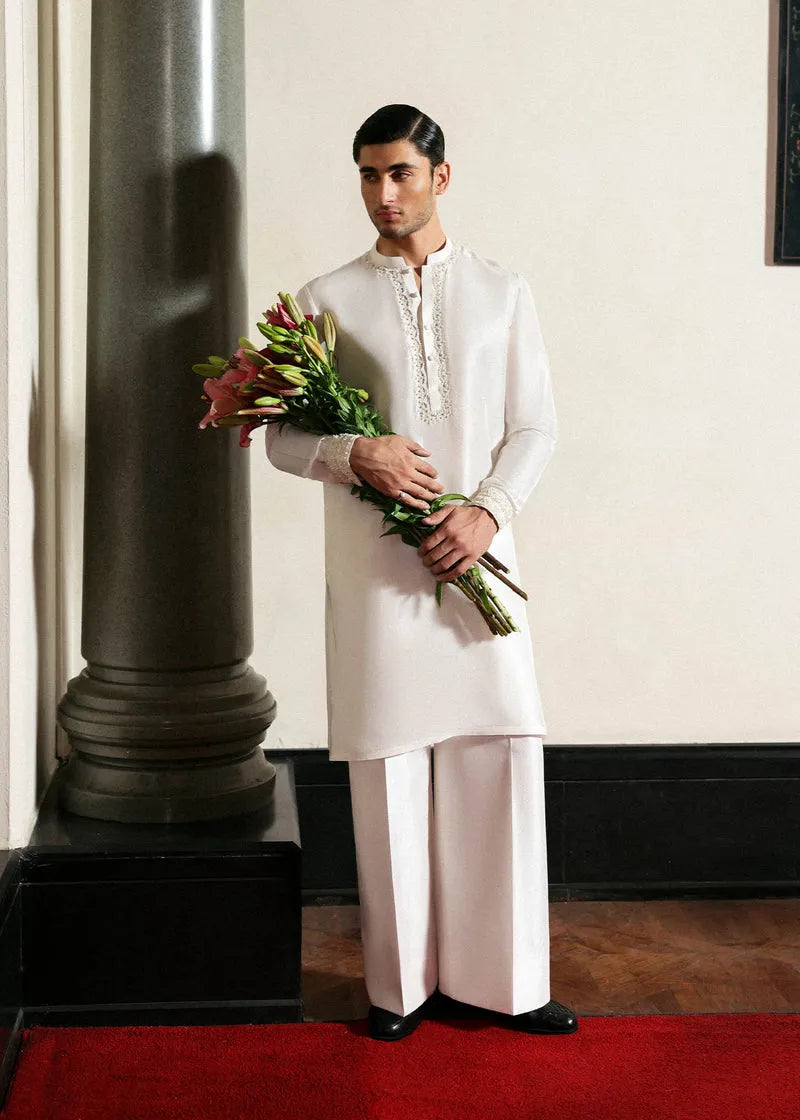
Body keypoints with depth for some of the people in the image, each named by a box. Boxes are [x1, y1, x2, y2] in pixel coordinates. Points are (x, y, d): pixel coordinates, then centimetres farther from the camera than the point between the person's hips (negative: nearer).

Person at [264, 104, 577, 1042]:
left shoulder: (502, 292, 9)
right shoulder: (327, 299, 6)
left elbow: (535, 426, 7)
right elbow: (283, 438, 5)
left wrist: (488, 510, -10)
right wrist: (355, 453, -15)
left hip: (477, 554, 1)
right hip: (373, 562, -1)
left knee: (504, 750, -1)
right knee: (388, 762, 2)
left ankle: (506, 977, 11)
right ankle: (400, 980, 15)